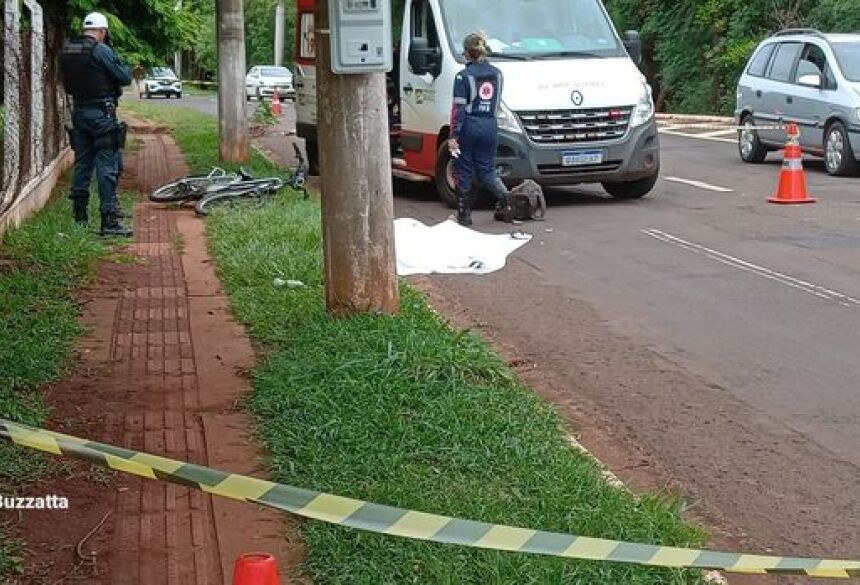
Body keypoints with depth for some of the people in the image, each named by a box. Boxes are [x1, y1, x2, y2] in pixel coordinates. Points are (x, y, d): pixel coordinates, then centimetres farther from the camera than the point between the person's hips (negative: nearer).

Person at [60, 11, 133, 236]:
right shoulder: (101, 50, -14)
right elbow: (125, 78, -10)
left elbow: (67, 85, 16)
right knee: (107, 166, -6)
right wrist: (126, 69, 10)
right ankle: (109, 221, -8)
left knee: (82, 163, 15)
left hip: (79, 112, 7)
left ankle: (79, 216, 21)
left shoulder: (66, 51, 8)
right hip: (101, 113, -7)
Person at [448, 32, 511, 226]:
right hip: (490, 127, 5)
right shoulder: (496, 74, 7)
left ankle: (464, 214, 9)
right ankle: (506, 200, -8)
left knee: (463, 171, 6)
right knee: (486, 170, 14)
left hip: (468, 127, -5)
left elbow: (459, 108, -12)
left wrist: (453, 135, -12)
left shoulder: (464, 76, -9)